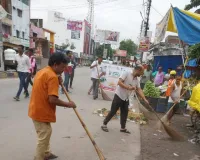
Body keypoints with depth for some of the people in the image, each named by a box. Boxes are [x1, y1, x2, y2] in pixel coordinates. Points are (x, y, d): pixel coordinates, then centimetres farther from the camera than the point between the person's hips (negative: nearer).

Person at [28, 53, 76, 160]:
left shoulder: (43, 71, 9)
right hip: (42, 112, -10)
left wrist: (57, 82, 2)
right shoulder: (52, 76, -22)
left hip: (36, 109, 10)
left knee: (46, 134, 24)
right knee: (43, 137, 5)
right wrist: (68, 104, -15)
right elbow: (53, 99, -28)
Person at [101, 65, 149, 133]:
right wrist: (128, 87, -27)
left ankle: (123, 128, 27)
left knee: (124, 113, 12)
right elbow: (119, 82, -22)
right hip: (119, 96, -7)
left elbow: (139, 90, 4)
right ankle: (104, 124, 16)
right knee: (113, 112, 0)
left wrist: (144, 99, -5)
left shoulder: (137, 80, 6)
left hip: (126, 99, 7)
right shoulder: (126, 73, -15)